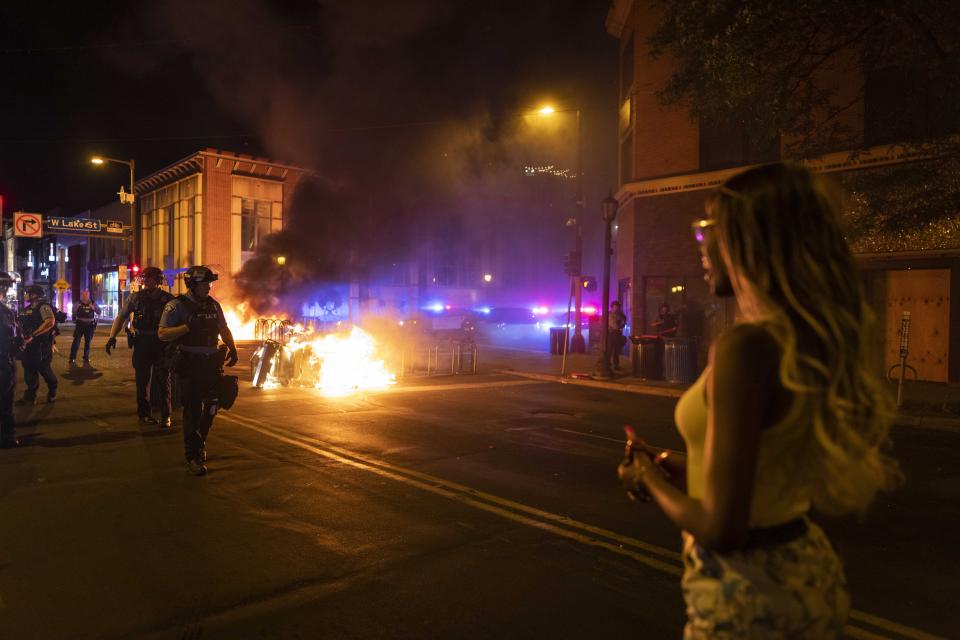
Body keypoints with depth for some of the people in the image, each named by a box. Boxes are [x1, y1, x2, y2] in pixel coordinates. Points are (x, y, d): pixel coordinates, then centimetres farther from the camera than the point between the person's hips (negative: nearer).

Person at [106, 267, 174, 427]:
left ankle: (165, 416, 5)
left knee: (163, 379, 0)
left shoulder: (167, 299, -1)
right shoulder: (136, 297, 4)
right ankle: (144, 413, 22)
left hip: (161, 342, -2)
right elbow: (121, 316, 5)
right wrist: (112, 336, -7)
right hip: (141, 342, 2)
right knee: (142, 379, 9)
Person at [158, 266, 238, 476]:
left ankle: (200, 444, 34)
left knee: (211, 407, 13)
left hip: (212, 362, 6)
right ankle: (193, 456, 4)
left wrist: (232, 348, 5)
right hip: (189, 365, -6)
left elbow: (224, 329, 20)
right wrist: (188, 326, -26)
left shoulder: (213, 305, 9)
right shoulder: (177, 305, -7)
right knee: (193, 410, -5)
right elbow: (163, 334, -14)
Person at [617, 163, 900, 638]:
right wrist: (675, 465, 12)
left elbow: (722, 529, -25)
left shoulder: (745, 345, -26)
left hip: (749, 593, -8)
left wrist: (650, 479, -8)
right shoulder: (814, 341, -1)